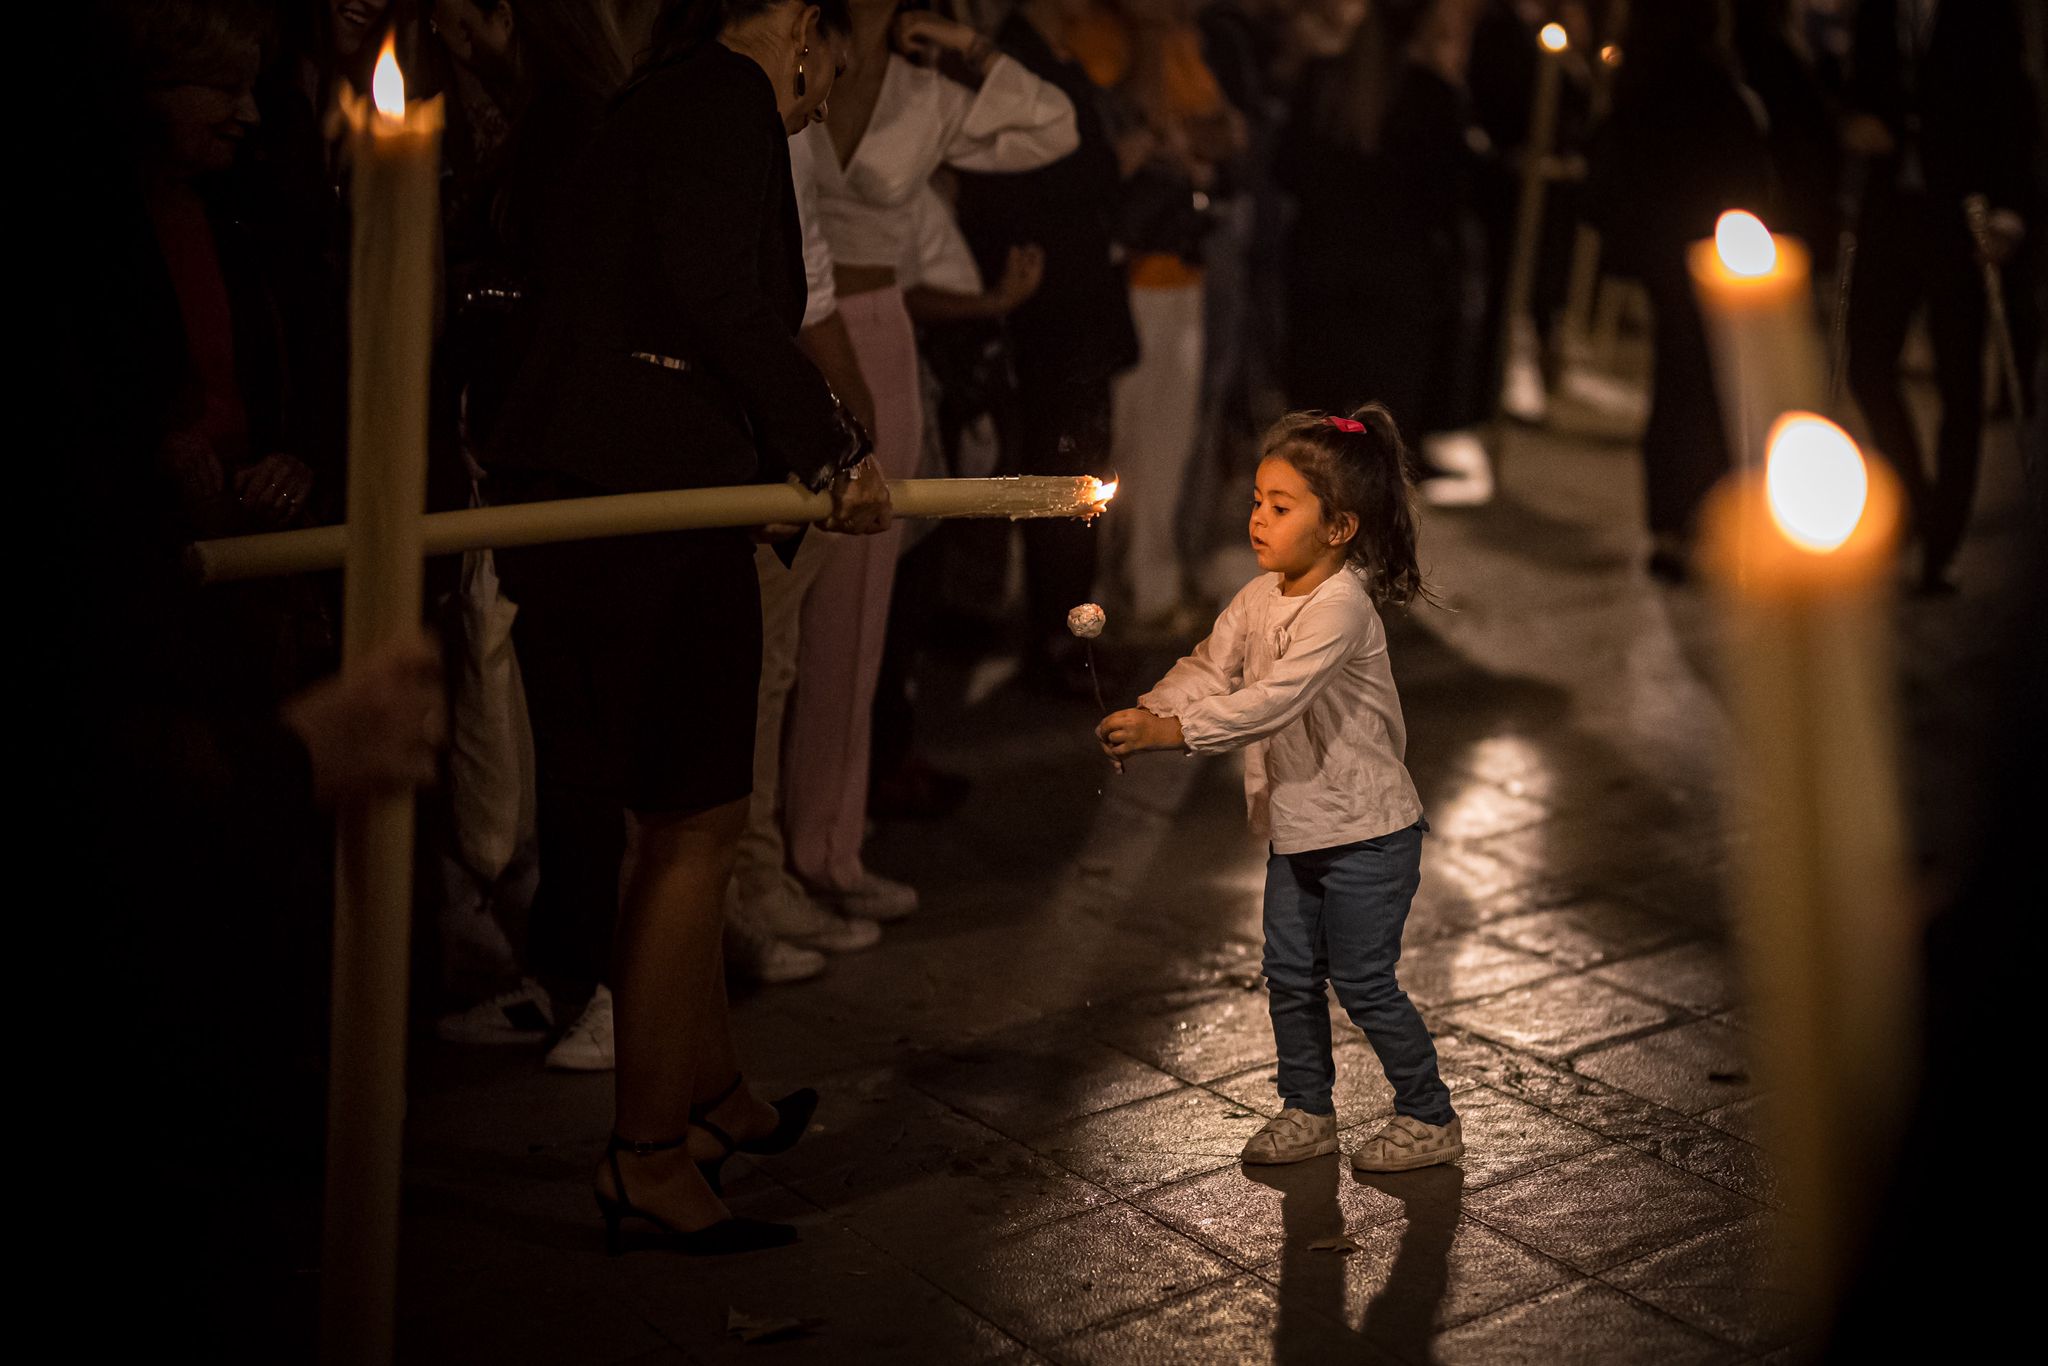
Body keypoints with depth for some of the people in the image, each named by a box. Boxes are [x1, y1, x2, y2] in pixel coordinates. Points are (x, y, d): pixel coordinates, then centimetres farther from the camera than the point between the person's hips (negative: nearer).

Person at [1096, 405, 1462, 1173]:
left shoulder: (1341, 606, -24)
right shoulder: (1260, 598, 4)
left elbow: (1274, 701, -32)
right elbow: (1206, 672, 2)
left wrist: (1169, 731, -36)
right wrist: (1140, 714, -17)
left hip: (1367, 832, -8)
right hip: (1296, 828, 8)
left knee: (1364, 983, 2)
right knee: (1290, 976, 14)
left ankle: (1429, 1117, 19)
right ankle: (1308, 1110, 30)